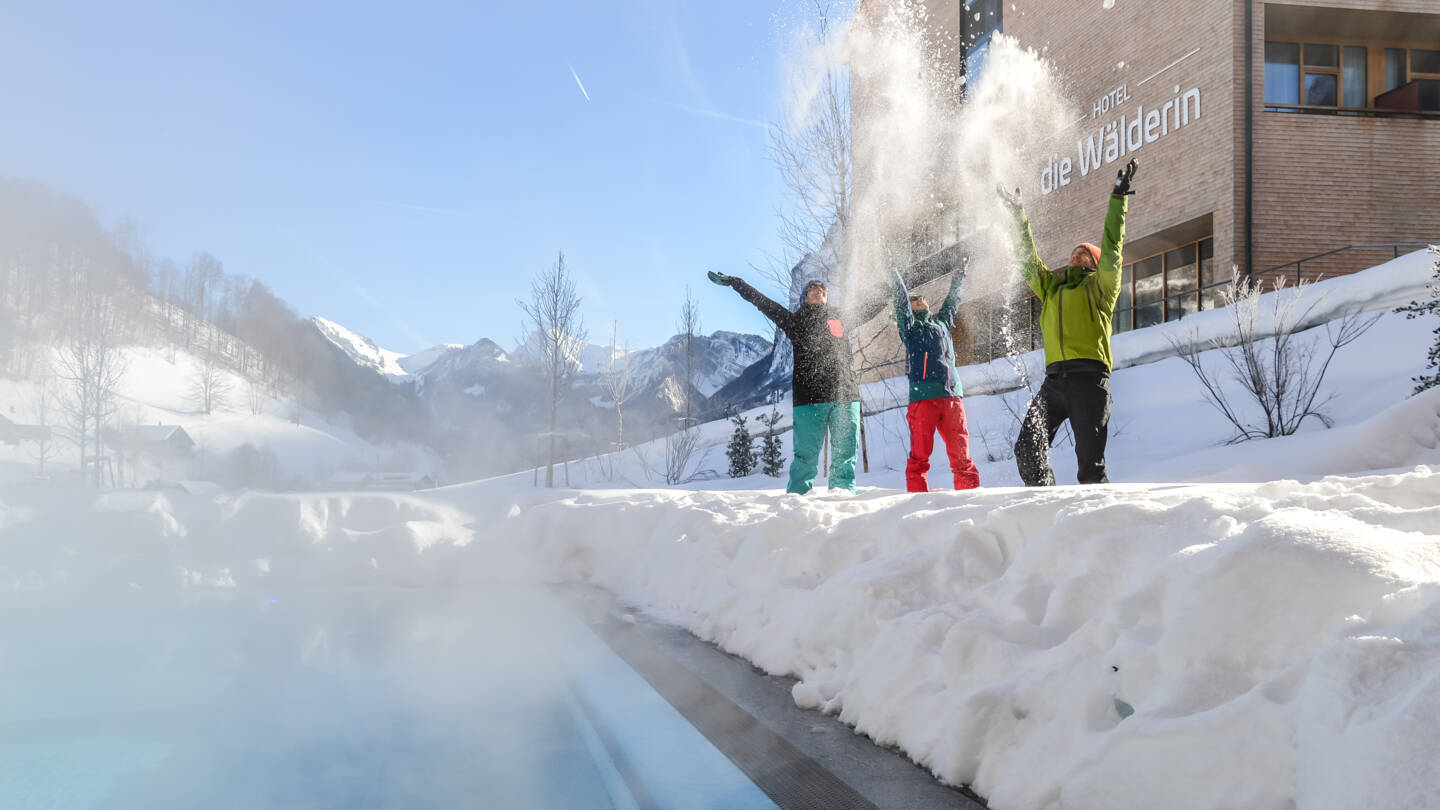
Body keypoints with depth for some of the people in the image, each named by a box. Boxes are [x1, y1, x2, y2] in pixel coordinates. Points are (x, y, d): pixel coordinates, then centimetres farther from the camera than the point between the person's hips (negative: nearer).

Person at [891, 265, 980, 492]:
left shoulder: (941, 324, 27)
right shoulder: (910, 327, 12)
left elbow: (951, 302, 41)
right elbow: (901, 301, -1)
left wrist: (958, 279, 50)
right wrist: (895, 277, -9)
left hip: (952, 396, 5)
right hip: (923, 397, -5)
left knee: (961, 452, 1)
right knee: (920, 454, -7)